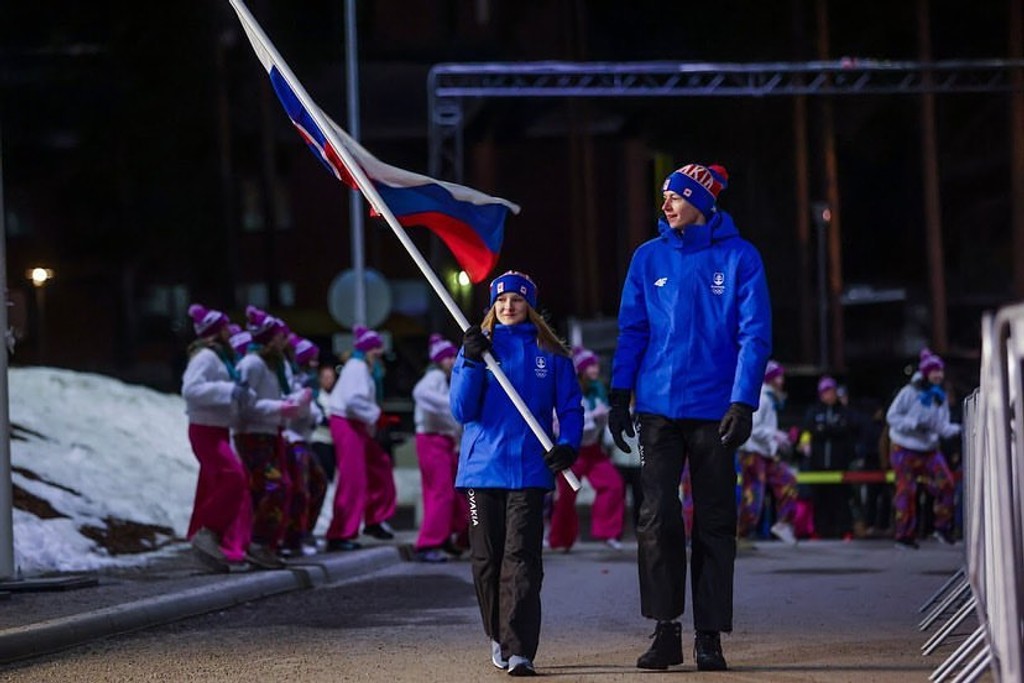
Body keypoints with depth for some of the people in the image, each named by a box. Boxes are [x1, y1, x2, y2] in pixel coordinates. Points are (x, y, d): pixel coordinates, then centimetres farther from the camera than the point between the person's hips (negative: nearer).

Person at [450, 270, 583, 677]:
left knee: (522, 558, -11)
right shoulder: (476, 347, 10)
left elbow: (570, 407, 7)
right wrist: (472, 362, -12)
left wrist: (568, 445, -11)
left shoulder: (550, 353, 7)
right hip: (482, 468, 2)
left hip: (529, 470, -2)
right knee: (486, 559, 4)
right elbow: (463, 410, 0)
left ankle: (519, 651, -16)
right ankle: (498, 636, 23)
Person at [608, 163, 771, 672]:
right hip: (659, 408, 2)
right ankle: (665, 631, -1)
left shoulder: (739, 258, -1)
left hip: (714, 413, -1)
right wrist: (620, 396, 3)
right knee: (657, 517, -7)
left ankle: (710, 637, 9)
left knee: (714, 525, 4)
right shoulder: (649, 257, 7)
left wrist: (743, 404, -12)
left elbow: (754, 335, -4)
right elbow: (631, 330, 9)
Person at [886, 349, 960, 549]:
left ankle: (943, 527, -3)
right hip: (905, 450, -4)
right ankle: (905, 535, 4)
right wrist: (915, 424, -22)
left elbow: (943, 427, 1)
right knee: (907, 492, -5)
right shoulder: (910, 392, -10)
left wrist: (956, 429, -20)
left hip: (929, 449, 4)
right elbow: (892, 416, -11)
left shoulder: (940, 398, 7)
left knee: (946, 482, -14)